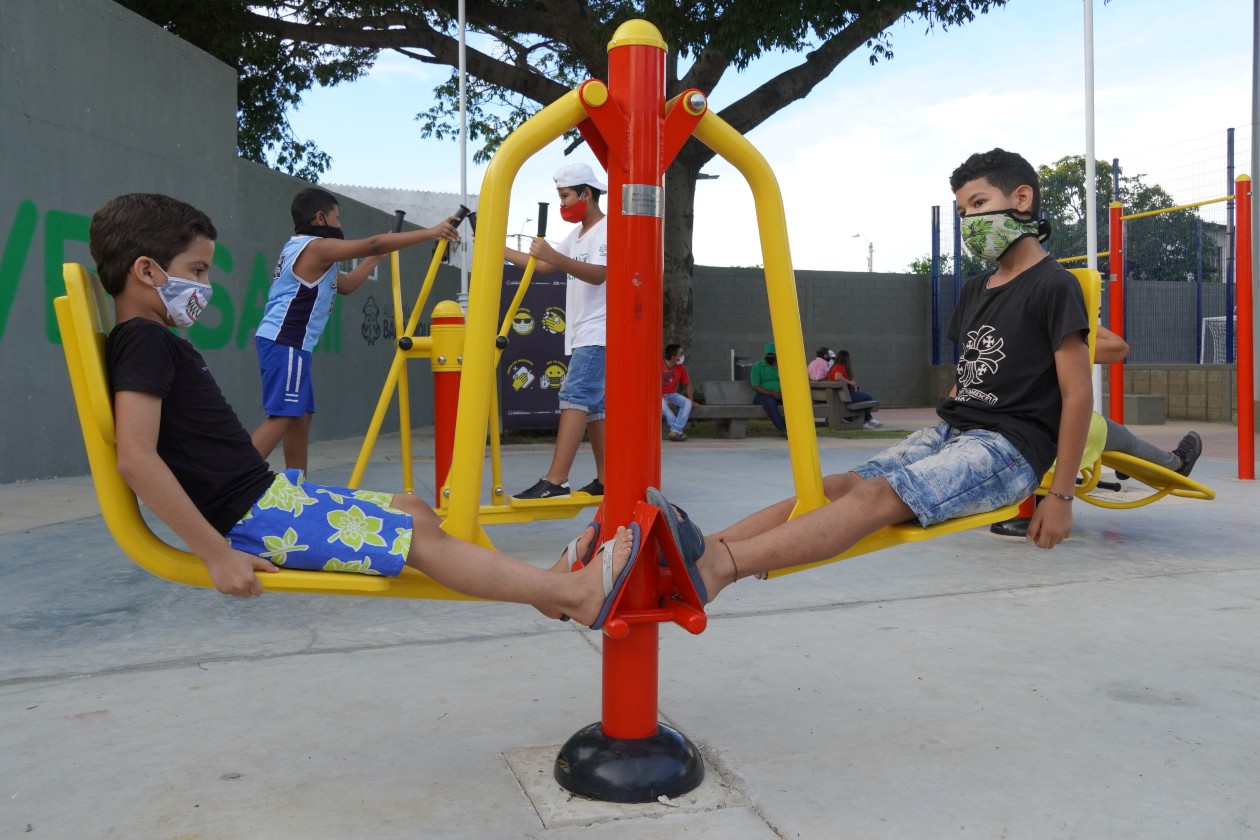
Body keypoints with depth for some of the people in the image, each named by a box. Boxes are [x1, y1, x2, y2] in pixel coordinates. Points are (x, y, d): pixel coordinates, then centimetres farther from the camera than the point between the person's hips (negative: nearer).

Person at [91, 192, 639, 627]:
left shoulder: (159, 344, 18)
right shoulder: (143, 342, -14)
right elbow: (136, 458, -25)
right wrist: (217, 553, -26)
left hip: (270, 493, 10)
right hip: (252, 518, -10)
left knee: (410, 510, 10)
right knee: (419, 537, -12)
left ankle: (543, 585, 12)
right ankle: (574, 593, -8)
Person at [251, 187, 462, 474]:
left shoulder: (302, 249, 21)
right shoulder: (315, 247, -9)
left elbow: (346, 284, 26)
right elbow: (372, 244, -16)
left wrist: (378, 256, 25)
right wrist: (430, 232, -14)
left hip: (286, 342, 10)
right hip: (285, 343, -10)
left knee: (301, 416, 10)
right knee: (283, 416, -15)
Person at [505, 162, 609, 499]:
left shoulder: (608, 229, -9)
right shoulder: (576, 235, 20)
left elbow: (599, 274, -24)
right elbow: (541, 265, 22)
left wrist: (555, 257, -35)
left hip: (598, 334, -10)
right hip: (582, 335, 10)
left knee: (574, 397, -19)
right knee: (593, 405, 9)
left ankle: (555, 481, -25)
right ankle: (605, 479, 13)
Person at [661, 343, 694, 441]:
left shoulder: (680, 368, 0)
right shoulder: (659, 366, -15)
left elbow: (688, 384, 12)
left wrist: (691, 400, 0)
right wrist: (663, 397, -25)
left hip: (672, 395, 5)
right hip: (659, 396, -4)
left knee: (687, 403, -25)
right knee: (663, 403, -39)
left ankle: (675, 431, -37)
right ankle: (678, 431, -37)